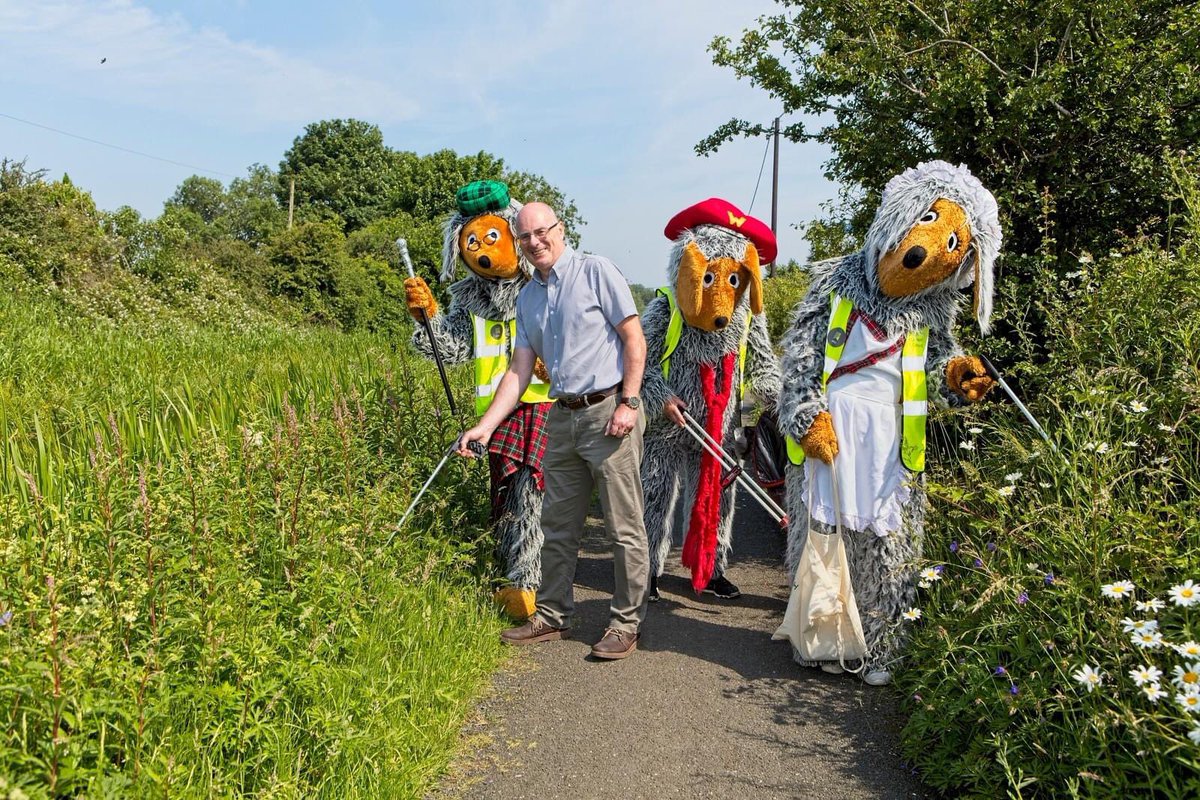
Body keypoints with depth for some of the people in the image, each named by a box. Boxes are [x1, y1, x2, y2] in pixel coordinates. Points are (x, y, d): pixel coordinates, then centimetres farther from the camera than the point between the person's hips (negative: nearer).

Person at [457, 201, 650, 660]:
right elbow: (519, 370, 12)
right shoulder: (527, 298, 15)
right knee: (557, 525, 13)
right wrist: (486, 425, 3)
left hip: (608, 411, -6)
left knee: (624, 527, 0)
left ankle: (626, 623, 11)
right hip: (562, 416, 7)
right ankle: (553, 616, 26)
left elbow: (634, 339, -7)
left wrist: (629, 403, -15)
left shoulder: (595, 271, -4)